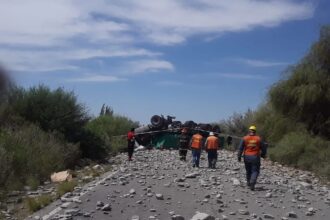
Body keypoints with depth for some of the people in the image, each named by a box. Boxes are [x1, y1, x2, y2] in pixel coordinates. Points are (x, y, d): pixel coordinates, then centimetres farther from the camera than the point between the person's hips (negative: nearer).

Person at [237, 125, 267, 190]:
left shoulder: (245, 138, -2)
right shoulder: (258, 139, -1)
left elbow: (240, 148, -7)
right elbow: (264, 148, 5)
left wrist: (239, 156, -2)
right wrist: (263, 155, 22)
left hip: (247, 157, 2)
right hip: (255, 157, -1)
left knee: (248, 171, 19)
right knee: (255, 171, 1)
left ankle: (248, 183, 31)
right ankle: (252, 183, -20)